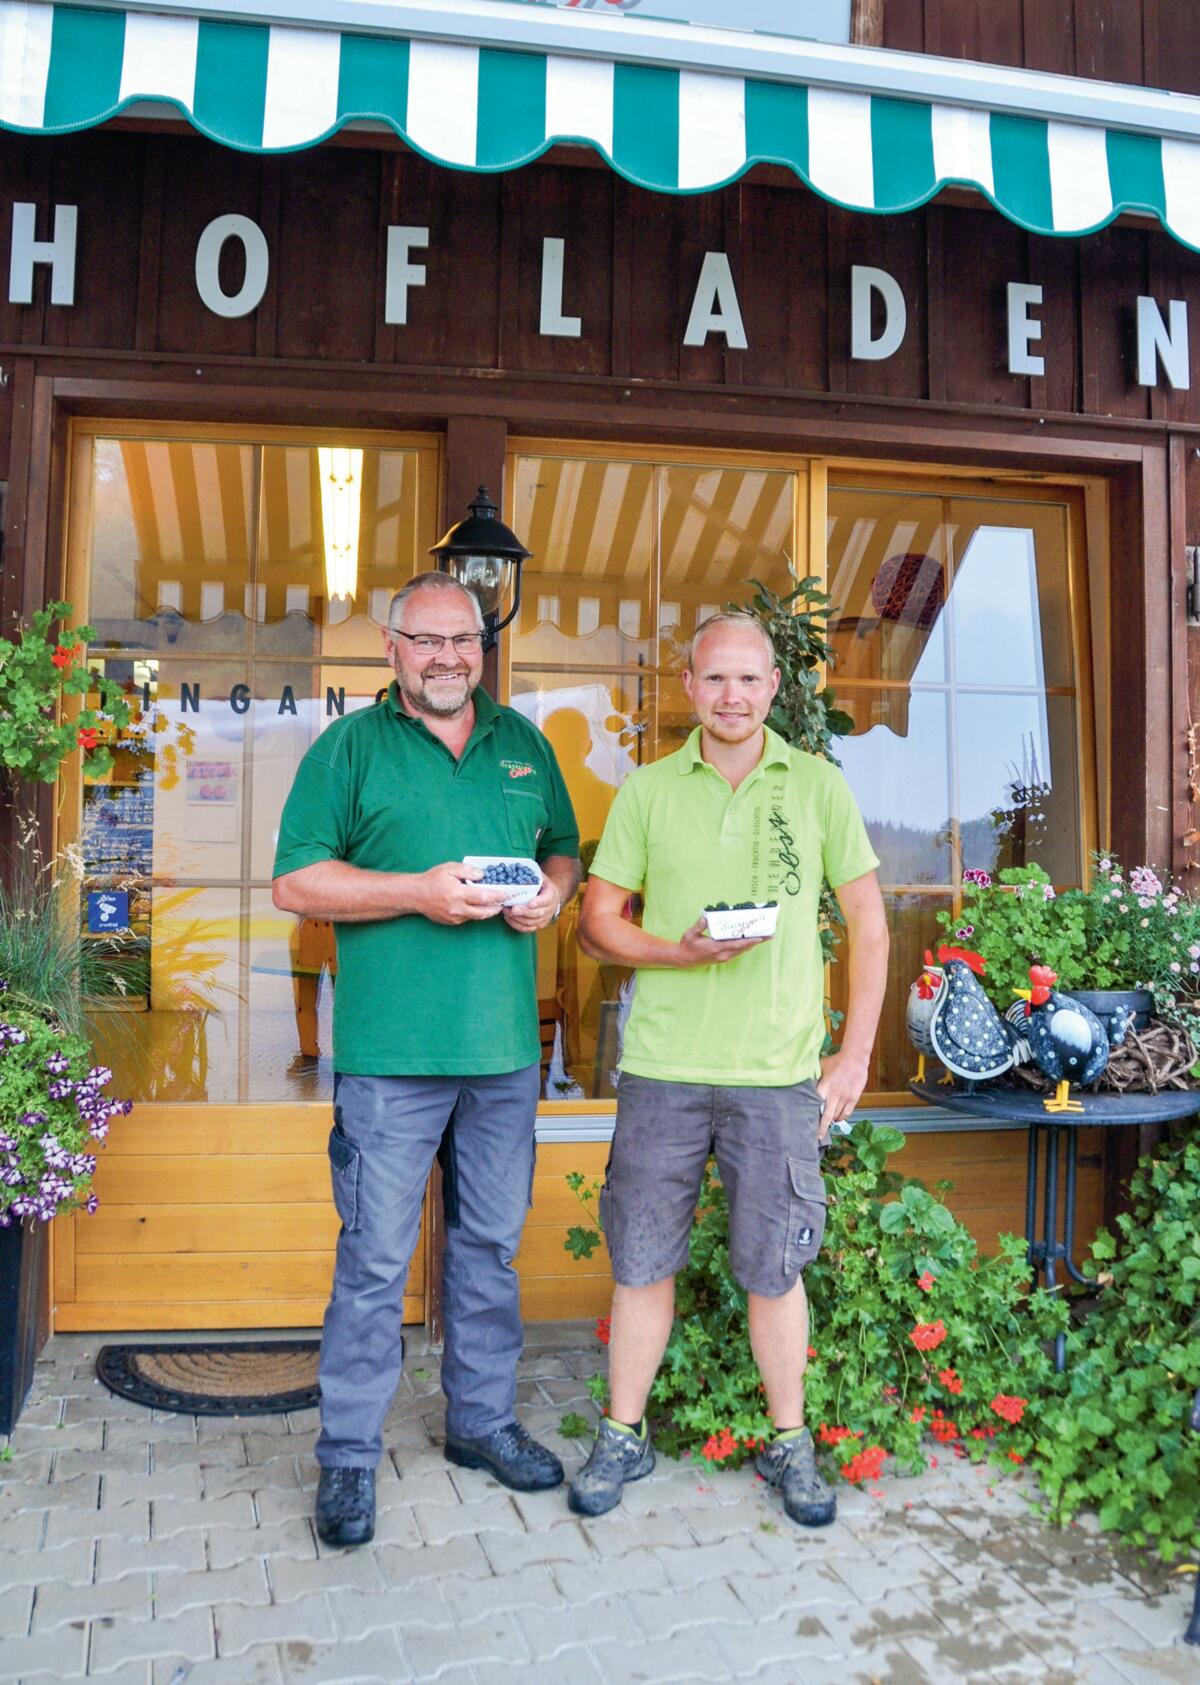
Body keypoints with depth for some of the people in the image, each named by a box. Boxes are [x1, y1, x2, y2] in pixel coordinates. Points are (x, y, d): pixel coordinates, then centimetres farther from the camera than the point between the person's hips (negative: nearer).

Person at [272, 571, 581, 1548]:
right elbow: (295, 882, -5)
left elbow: (564, 847, 21)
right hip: (392, 1051, -4)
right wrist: (419, 892, -16)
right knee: (376, 1257, 2)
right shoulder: (350, 747, 1)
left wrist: (555, 889, -2)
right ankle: (349, 1456, 19)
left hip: (506, 1046, 4)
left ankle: (483, 1421, 33)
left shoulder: (524, 744, 14)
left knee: (491, 1245, 16)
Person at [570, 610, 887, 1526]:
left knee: (774, 1267, 9)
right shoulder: (648, 791, 4)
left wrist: (856, 1054, 2)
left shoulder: (818, 786, 3)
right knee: (643, 1259, 10)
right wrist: (681, 951, -13)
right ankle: (623, 1435, 29)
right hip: (663, 1065, 1)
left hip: (780, 1072, 0)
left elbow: (869, 923, 7)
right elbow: (598, 919, 6)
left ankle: (790, 1444, 30)